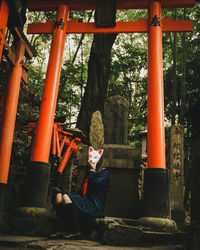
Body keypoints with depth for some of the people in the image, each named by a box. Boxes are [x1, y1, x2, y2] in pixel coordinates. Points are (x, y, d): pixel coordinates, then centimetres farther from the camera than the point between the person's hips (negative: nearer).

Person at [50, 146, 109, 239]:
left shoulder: (104, 172, 3)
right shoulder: (89, 172, 25)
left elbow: (96, 184, -16)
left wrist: (92, 170, -4)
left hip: (95, 207, -8)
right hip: (85, 203, 8)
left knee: (66, 197, -25)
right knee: (59, 195, -7)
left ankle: (76, 231, -20)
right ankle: (62, 230, -16)